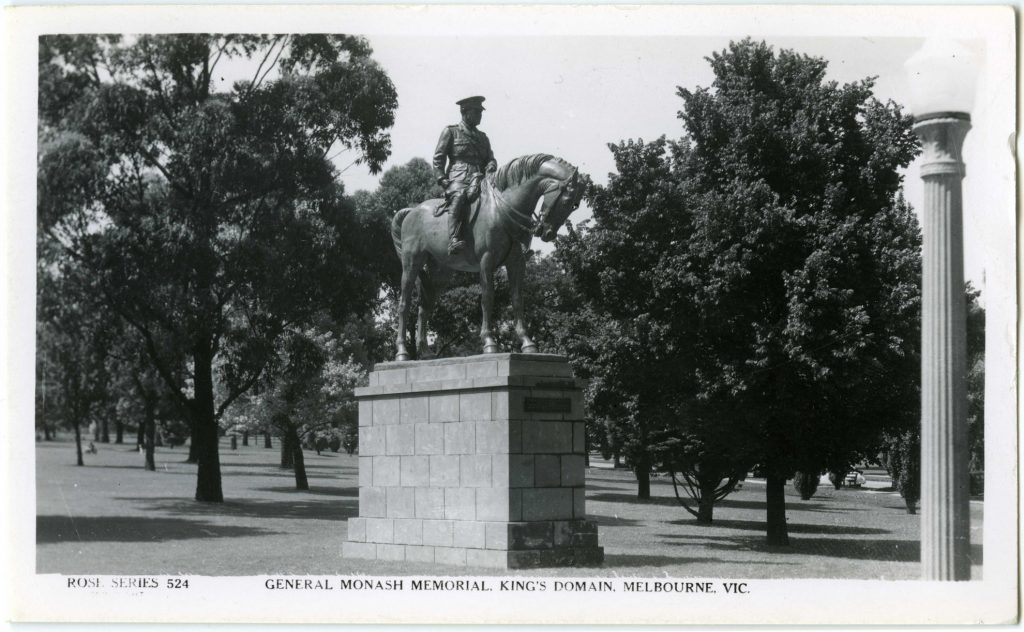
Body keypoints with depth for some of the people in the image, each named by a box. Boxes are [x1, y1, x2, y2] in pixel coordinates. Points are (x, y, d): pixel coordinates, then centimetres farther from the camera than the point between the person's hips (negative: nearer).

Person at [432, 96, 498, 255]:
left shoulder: (483, 137, 28)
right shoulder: (450, 132, 13)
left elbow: (490, 158, 22)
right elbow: (438, 158, 8)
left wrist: (490, 169, -3)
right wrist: (443, 180, -6)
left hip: (479, 181, 5)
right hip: (457, 180, -5)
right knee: (459, 196, -38)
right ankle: (454, 240, -49)